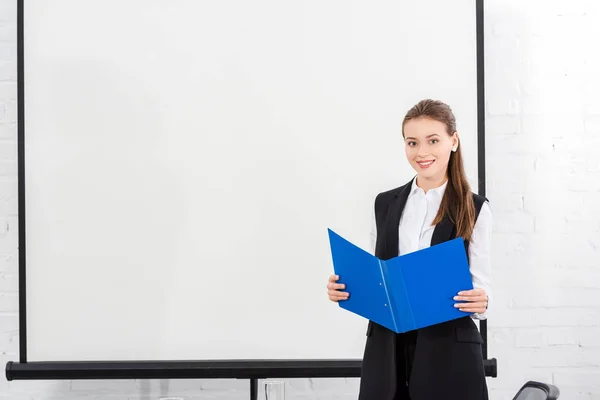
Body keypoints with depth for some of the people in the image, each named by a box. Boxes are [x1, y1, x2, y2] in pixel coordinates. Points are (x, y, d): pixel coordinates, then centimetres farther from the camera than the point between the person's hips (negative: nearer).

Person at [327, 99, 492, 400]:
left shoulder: (474, 209, -1)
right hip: (386, 351, 3)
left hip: (449, 352, -3)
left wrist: (481, 302, -23)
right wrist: (344, 288, -5)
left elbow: (481, 288, -2)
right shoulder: (385, 204, 9)